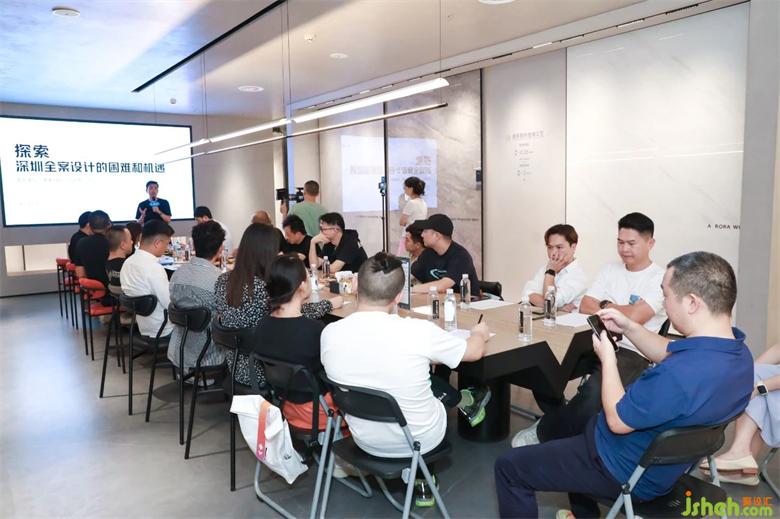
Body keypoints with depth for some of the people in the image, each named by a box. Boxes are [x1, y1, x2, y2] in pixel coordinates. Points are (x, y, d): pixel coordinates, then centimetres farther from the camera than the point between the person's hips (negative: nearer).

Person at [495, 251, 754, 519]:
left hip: (629, 472, -9)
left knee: (509, 466, -3)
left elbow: (618, 421, -24)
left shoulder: (680, 375, -39)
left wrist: (607, 358, -13)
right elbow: (669, 354, 11)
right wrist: (628, 327, 1)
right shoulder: (735, 348, -9)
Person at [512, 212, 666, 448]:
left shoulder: (660, 278, -5)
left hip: (632, 353, -6)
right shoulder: (610, 270, 14)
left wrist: (605, 305, -1)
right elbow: (585, 306, 8)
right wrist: (617, 309, -5)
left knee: (594, 392, -34)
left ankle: (545, 434, -10)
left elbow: (634, 317, -18)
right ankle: (561, 421, 7)